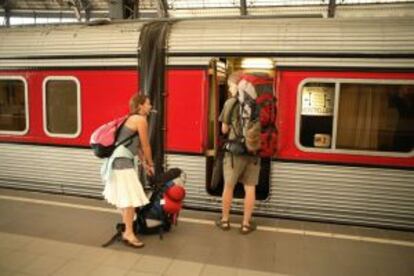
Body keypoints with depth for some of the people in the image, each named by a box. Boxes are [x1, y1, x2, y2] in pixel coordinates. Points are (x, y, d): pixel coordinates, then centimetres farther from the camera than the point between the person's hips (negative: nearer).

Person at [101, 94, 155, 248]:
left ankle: (126, 226, 34)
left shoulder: (133, 119, 18)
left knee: (124, 196, 20)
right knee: (130, 198, -6)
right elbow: (145, 146, -7)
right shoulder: (141, 119, -12)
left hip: (119, 159, 10)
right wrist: (150, 164, 7)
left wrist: (144, 164, 23)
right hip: (123, 160, -10)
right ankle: (129, 234, -1)